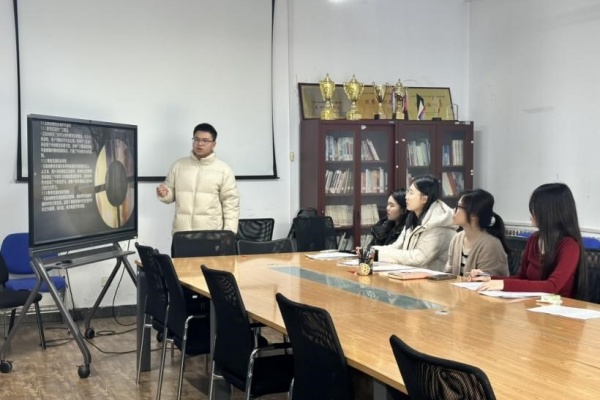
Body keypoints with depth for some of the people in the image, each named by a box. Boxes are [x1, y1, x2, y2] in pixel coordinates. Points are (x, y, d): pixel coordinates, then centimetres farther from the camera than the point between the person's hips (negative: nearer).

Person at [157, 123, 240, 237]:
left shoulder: (224, 170, 2)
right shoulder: (179, 165, 10)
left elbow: (231, 204, 0)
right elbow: (171, 194, 17)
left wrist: (229, 232, -8)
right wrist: (164, 194, -7)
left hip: (211, 235, -2)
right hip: (181, 232, 2)